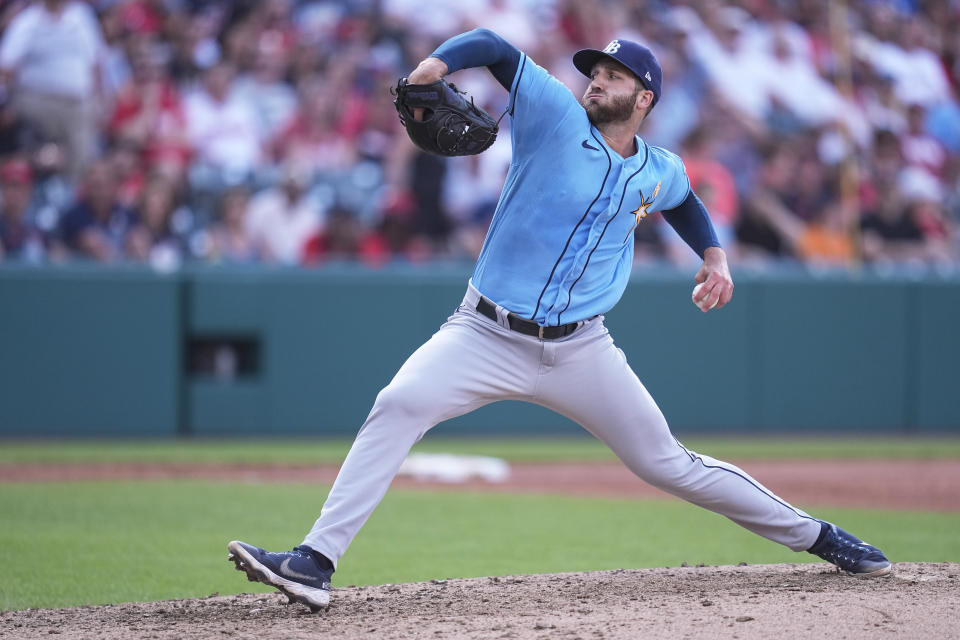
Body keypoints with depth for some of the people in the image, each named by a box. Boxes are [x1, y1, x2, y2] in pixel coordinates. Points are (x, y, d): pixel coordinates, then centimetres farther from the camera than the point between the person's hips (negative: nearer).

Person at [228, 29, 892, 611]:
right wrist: (435, 65, -30)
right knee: (399, 405, -26)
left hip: (580, 350, 2)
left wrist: (715, 257, 17)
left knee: (665, 463, 6)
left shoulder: (661, 173, 8)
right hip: (486, 338, -2)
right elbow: (495, 47, -11)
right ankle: (316, 562, -30)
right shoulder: (556, 116, -3)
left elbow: (684, 200, 33)